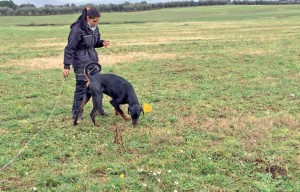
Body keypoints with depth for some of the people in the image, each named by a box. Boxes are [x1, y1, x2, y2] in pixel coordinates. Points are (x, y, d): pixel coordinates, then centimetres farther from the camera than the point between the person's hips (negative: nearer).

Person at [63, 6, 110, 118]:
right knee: (82, 88, -2)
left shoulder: (94, 28, 2)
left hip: (93, 61, 7)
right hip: (81, 63, -7)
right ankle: (76, 113, 12)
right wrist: (67, 66, -18)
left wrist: (102, 42, -5)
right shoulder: (77, 30, -20)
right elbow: (69, 48, -17)